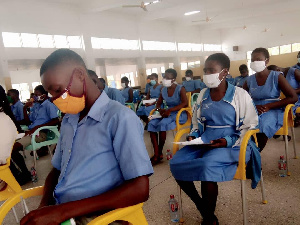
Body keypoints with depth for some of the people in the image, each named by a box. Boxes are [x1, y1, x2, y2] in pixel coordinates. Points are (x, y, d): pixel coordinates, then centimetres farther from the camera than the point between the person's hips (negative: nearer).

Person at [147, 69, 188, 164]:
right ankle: (156, 153, -21)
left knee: (162, 124, -32)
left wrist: (170, 110, -28)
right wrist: (159, 109, -9)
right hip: (167, 113, 6)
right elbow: (158, 103, 16)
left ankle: (160, 153, -18)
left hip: (179, 114, -6)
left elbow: (185, 103, -19)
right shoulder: (163, 90, 10)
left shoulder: (180, 89, -7)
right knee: (151, 124, -20)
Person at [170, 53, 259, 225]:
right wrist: (193, 135, 2)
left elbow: (250, 126, -2)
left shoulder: (240, 95, -3)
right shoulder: (203, 95, 12)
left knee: (207, 164, -35)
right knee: (176, 163, -19)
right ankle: (203, 208, 2)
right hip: (204, 142, 6)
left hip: (233, 144, -5)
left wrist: (228, 142, -16)